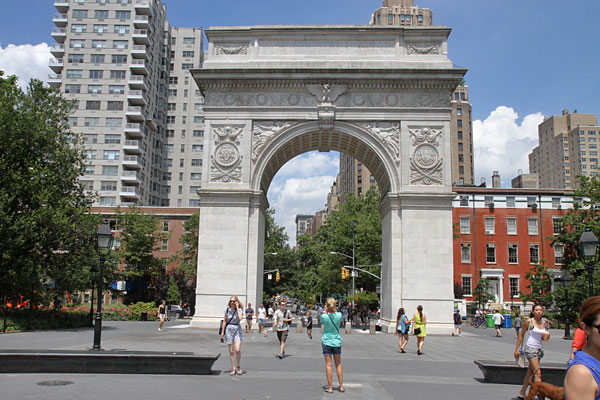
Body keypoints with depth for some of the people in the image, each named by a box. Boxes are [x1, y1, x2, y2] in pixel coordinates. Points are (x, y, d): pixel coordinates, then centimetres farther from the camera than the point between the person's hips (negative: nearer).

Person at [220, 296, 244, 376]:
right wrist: (222, 332, 6)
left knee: (237, 350, -15)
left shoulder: (239, 310, -4)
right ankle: (233, 369, 16)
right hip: (229, 330, 2)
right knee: (231, 351, 6)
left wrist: (237, 308, -17)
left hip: (237, 330, -2)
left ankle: (238, 366, 8)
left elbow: (240, 318, -23)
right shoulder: (227, 310, 2)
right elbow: (224, 321, 8)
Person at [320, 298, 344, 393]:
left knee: (328, 365, 2)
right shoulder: (339, 315, -9)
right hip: (337, 341, 2)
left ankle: (330, 387, 3)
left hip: (326, 341, -2)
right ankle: (341, 386, 16)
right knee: (338, 365, 12)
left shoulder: (324, 316, -14)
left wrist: (325, 311, 6)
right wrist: (335, 310, 10)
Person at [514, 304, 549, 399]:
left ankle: (522, 392, 24)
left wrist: (546, 336, -7)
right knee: (538, 373, -11)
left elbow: (542, 337, 17)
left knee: (530, 372, 13)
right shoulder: (529, 322, -8)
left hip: (540, 349, 6)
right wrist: (517, 349, -4)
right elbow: (521, 335, -2)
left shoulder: (543, 322, 7)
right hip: (531, 348, -6)